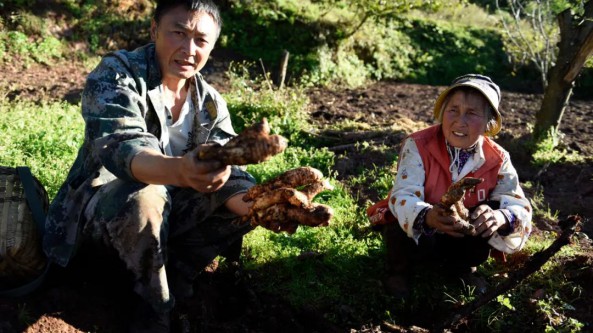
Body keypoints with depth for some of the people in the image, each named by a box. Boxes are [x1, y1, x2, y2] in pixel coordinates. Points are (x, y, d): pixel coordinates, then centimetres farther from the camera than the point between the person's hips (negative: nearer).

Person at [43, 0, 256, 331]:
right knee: (143, 198, -37)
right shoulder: (116, 74, -17)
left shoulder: (211, 103, -1)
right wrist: (179, 171, -57)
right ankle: (157, 304, -14)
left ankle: (173, 282, -9)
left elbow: (228, 174, -11)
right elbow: (119, 147, -35)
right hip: (101, 206, -4)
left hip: (169, 210, 5)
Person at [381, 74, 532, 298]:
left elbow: (520, 207, -21)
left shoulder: (497, 160, -14)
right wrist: (427, 217, -58)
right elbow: (403, 196, -34)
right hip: (416, 232, -3)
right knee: (402, 232, -35)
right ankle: (399, 269, 3)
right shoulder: (418, 146, -24)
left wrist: (501, 218, -47)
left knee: (490, 216, -24)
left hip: (461, 238, 3)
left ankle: (460, 266, 8)